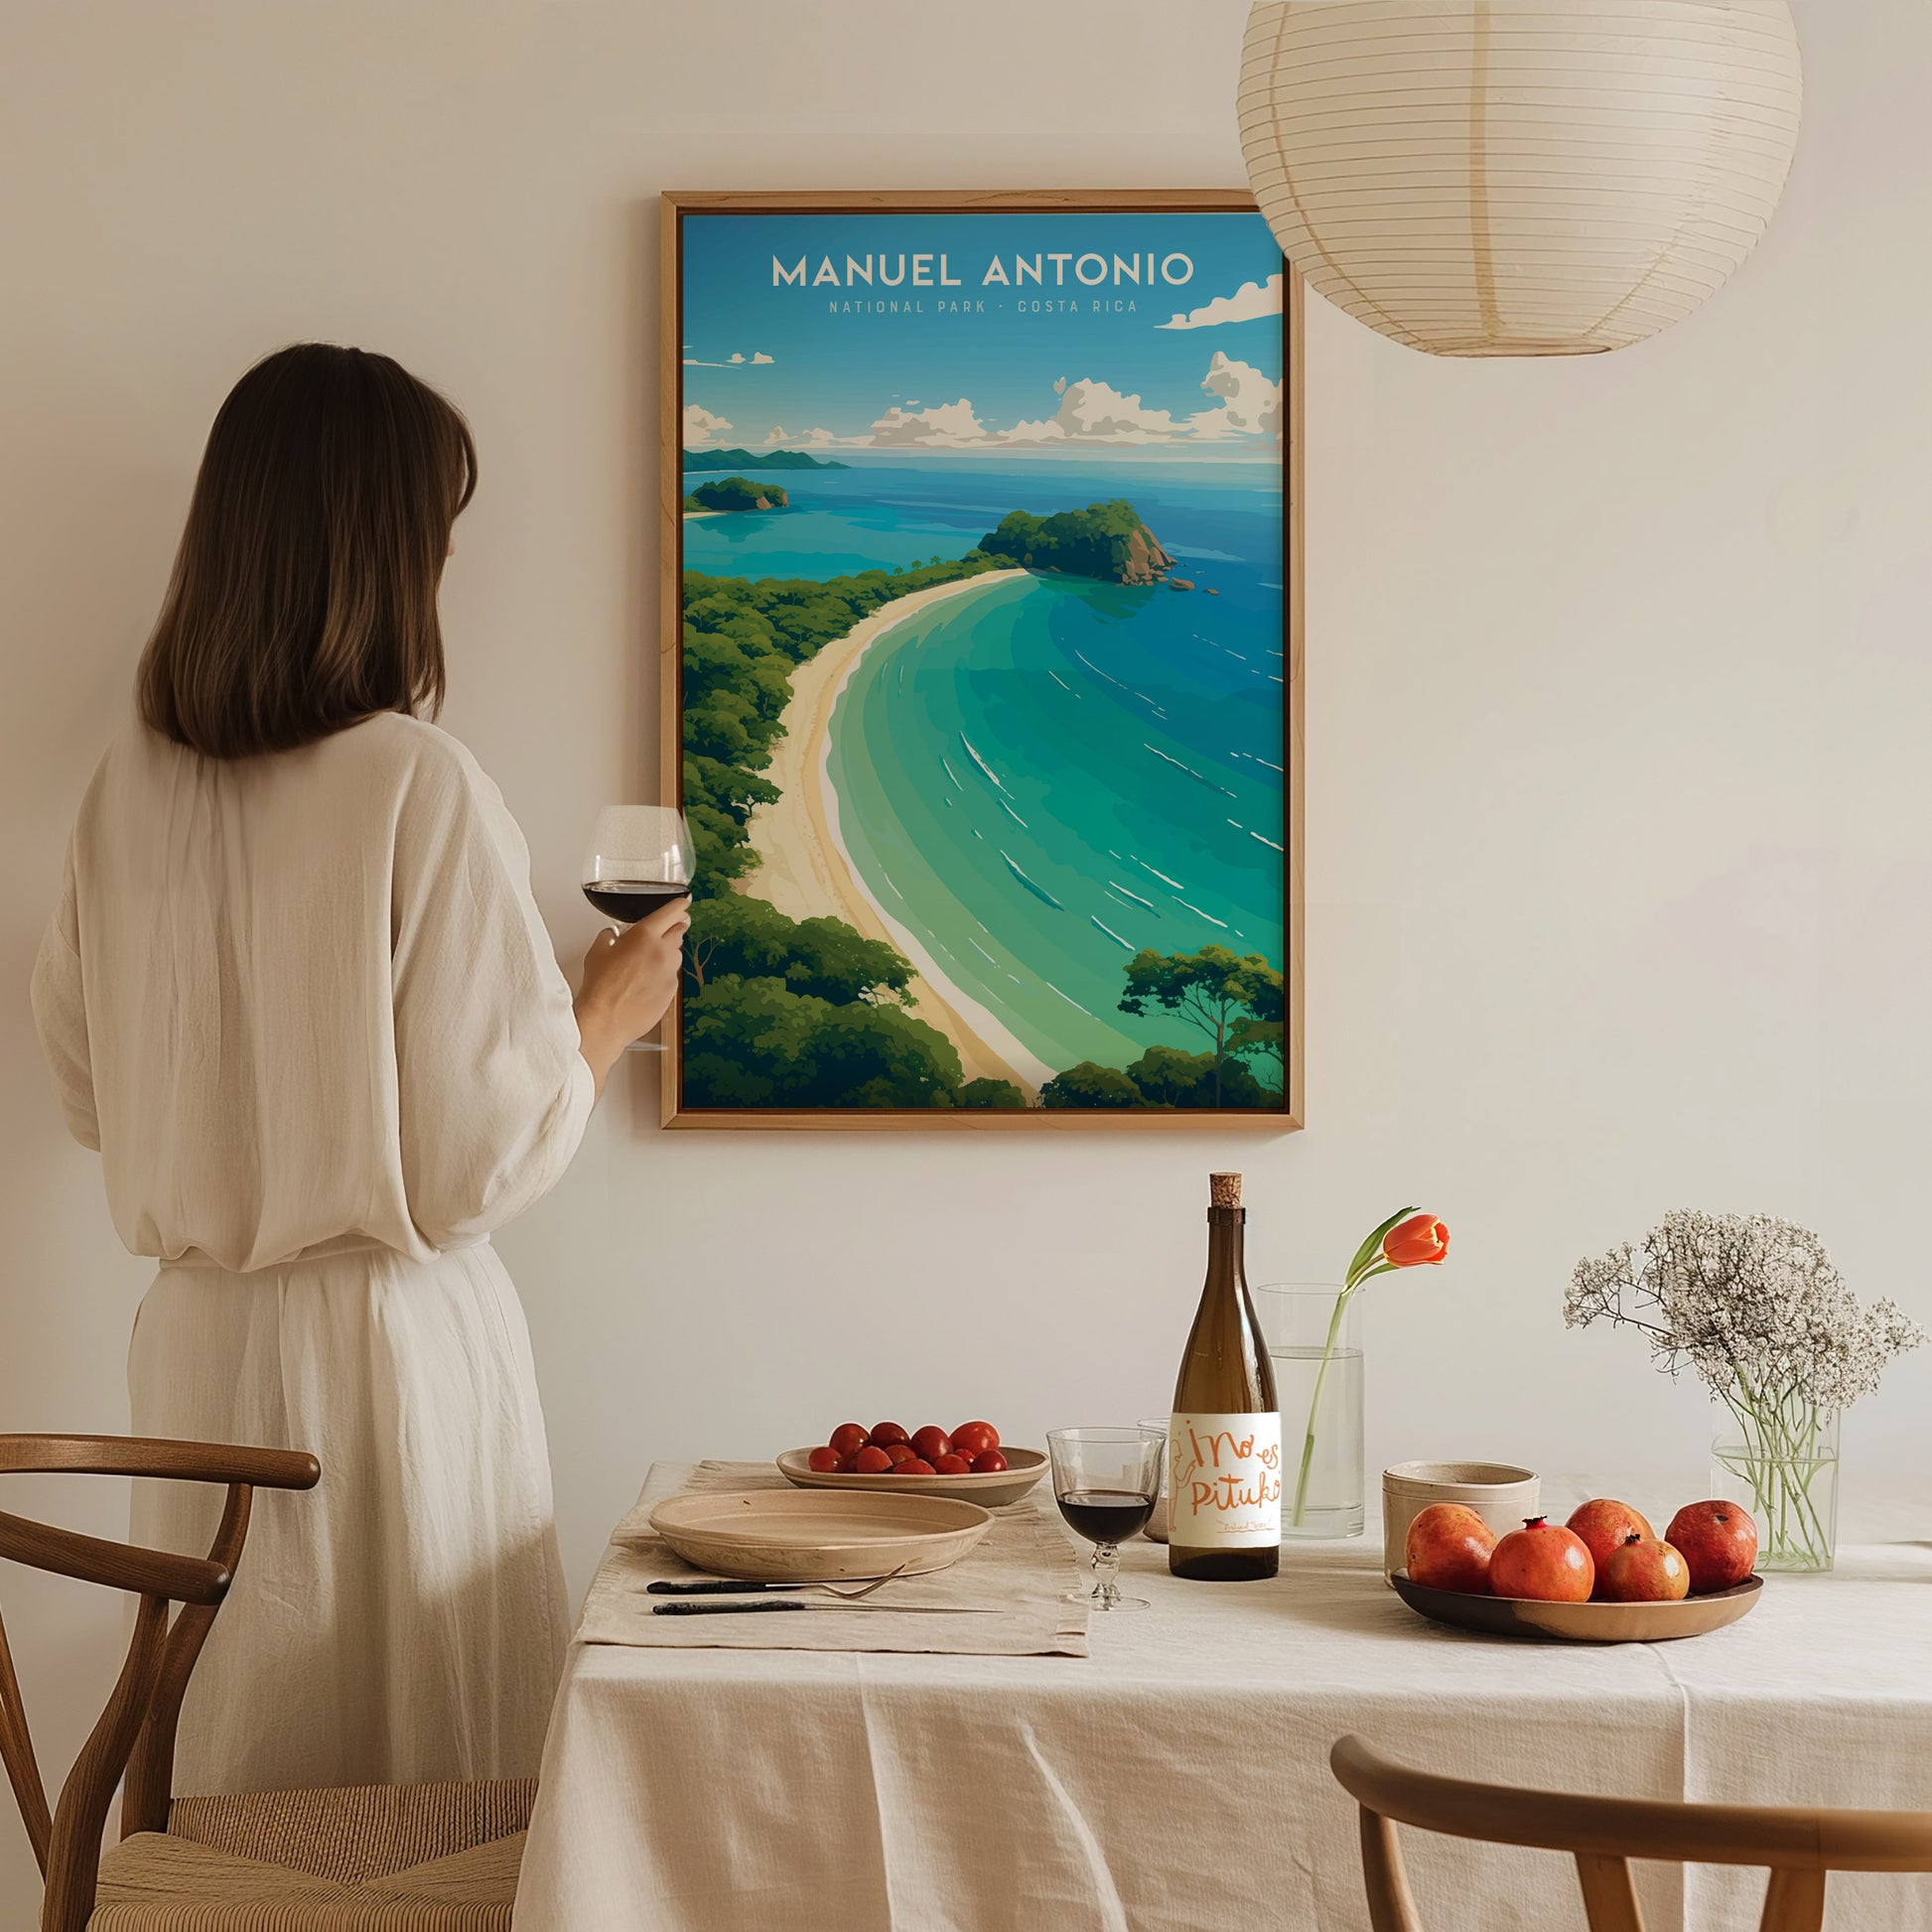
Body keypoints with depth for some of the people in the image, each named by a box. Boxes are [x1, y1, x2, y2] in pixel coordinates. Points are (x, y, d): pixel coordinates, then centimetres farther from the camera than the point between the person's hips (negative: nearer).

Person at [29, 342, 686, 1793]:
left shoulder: (133, 785, 0)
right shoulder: (421, 788, -17)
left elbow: (89, 1092, 11)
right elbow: (484, 1157, -14)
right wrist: (608, 1017, 3)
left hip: (196, 1342, 6)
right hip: (389, 1343, -6)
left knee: (233, 1775, 16)